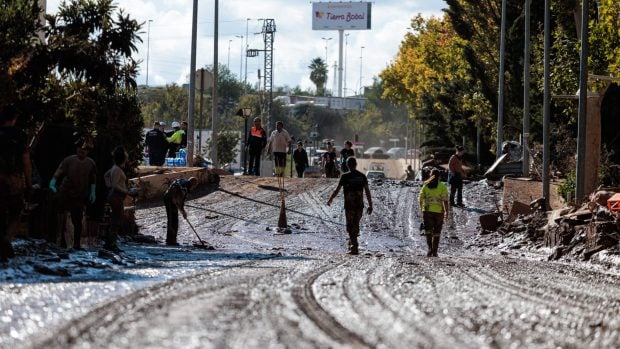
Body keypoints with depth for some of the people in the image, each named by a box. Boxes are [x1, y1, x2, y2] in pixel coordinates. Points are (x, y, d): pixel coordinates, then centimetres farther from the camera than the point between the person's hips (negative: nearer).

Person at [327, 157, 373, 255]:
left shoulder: (345, 177, -8)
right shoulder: (362, 176, 1)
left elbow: (337, 190, -3)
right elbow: (367, 191, 0)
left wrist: (330, 200, 13)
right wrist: (370, 205, 5)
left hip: (349, 206, -4)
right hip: (360, 205, 4)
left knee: (351, 226, 1)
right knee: (356, 226, 17)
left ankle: (354, 248, -5)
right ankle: (352, 245, 27)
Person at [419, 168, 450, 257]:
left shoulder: (425, 186, 4)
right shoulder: (442, 186, -2)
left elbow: (421, 199, 5)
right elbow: (445, 200, -10)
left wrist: (421, 209, 19)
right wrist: (446, 211, -4)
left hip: (427, 211, 1)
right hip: (439, 211, -1)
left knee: (428, 231, -1)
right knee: (436, 233, 10)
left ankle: (430, 248, -22)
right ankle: (434, 252, 13)